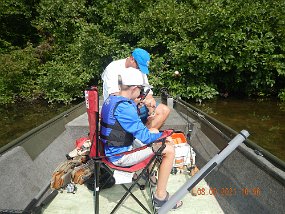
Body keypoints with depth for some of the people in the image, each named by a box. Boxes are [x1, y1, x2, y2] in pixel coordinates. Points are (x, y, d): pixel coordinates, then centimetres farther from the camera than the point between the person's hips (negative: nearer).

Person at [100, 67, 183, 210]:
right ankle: (160, 197, 4)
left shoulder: (111, 99, 3)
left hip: (111, 149, 10)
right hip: (120, 156, -10)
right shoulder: (124, 107, -27)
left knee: (154, 131, 22)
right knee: (169, 150, -7)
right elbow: (144, 137, -24)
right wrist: (162, 136, -8)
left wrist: (134, 105, 8)